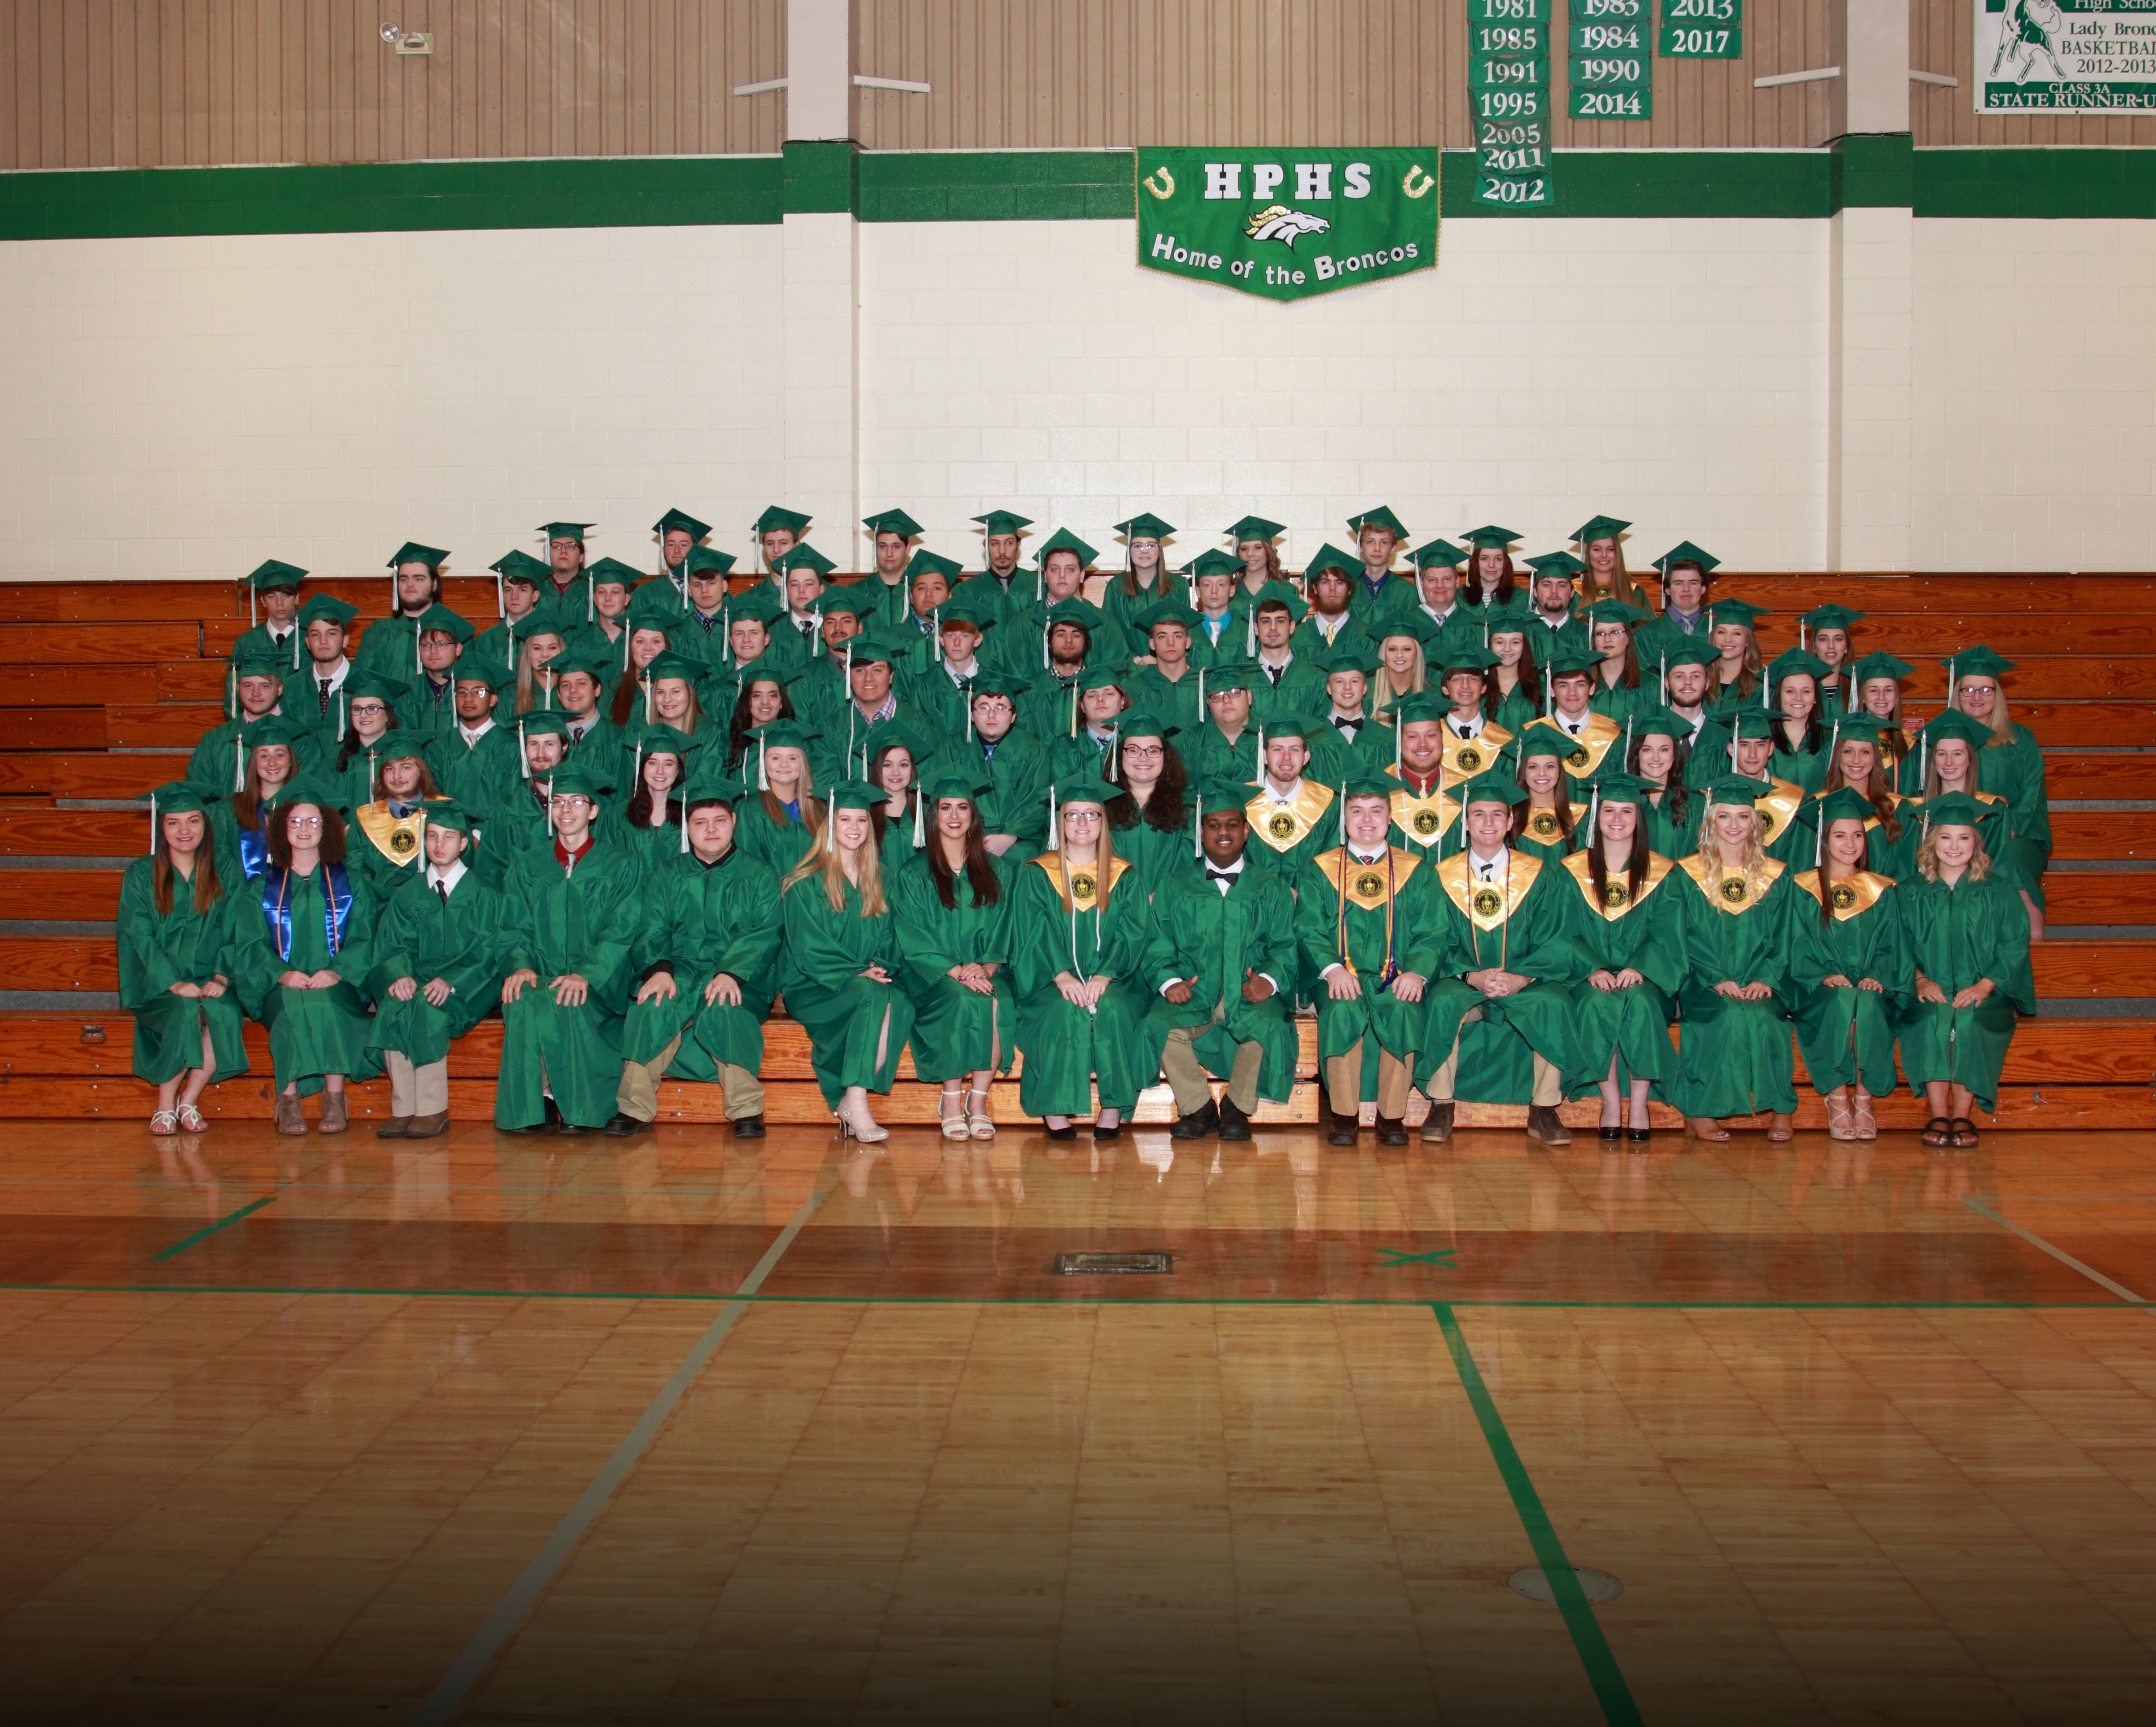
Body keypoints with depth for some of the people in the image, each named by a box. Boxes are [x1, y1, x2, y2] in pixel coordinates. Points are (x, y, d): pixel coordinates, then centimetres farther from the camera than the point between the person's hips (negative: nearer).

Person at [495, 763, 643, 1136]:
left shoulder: (621, 866, 9)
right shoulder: (526, 865, 18)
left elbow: (621, 933, -2)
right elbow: (514, 929, 11)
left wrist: (586, 975, -19)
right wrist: (522, 965, -13)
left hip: (598, 985, -2)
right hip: (540, 978, 2)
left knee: (566, 1003, -36)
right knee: (524, 1001, -33)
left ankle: (581, 1109, -24)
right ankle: (534, 1107, -25)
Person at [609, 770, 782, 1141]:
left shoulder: (757, 875, 10)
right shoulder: (666, 874, 17)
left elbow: (763, 935, -3)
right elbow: (651, 931, 6)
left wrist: (733, 973, -22)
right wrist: (658, 969, -17)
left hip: (741, 981, -2)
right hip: (680, 971, 2)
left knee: (722, 1009, -35)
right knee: (653, 1006, -31)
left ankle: (747, 1110, -29)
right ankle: (635, 1107, -27)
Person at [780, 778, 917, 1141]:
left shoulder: (877, 881, 16)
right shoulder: (805, 884, 1)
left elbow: (887, 939, 16)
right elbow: (808, 949, -7)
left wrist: (880, 968, -7)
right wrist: (856, 975, -19)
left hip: (870, 980, 4)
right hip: (814, 988, -4)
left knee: (901, 1005, -31)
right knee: (874, 998, -35)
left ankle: (849, 1102, -28)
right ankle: (857, 1109, -35)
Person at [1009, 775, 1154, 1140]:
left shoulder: (1127, 877, 10)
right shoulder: (1034, 874, 7)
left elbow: (1132, 935, 0)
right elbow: (1035, 935, -3)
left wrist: (1105, 975, -18)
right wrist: (1062, 976, -21)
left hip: (1113, 981, 1)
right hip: (1051, 983, -1)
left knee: (1112, 1007, -32)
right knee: (1064, 1010, -33)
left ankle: (1114, 1107, -24)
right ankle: (1054, 1108, -26)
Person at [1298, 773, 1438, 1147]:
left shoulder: (1417, 871, 15)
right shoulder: (1319, 870, 13)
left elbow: (1429, 933, 7)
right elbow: (1308, 931, 4)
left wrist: (1417, 971, -14)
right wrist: (1332, 968, -16)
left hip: (1396, 980, 0)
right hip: (1340, 978, 0)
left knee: (1404, 1012, -33)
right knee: (1342, 1011, -34)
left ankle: (1392, 1117, -21)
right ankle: (1345, 1116, -22)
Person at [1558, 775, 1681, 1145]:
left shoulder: (1662, 874, 9)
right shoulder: (1573, 871, 9)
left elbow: (1665, 935, 0)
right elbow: (1569, 933, 1)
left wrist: (1638, 967, -20)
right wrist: (1593, 968, -18)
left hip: (1644, 979, 0)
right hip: (1591, 978, 0)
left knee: (1639, 1001, -34)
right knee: (1597, 1003, -34)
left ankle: (1639, 1106, -27)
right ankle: (1611, 1103, -25)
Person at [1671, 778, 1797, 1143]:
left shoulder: (1777, 876, 13)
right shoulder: (1688, 875, 8)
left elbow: (1780, 939, 9)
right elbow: (1688, 939, 1)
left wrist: (1765, 978, -10)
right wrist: (1717, 979, -15)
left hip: (1761, 985, 1)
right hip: (1705, 985, -1)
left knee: (1763, 1015, -31)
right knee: (1729, 1015, -33)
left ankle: (1780, 1110, -19)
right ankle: (1700, 1111, -23)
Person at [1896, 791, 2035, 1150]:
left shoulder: (1999, 894, 10)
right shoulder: (1911, 894, 13)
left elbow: (2014, 947, 3)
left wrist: (1984, 986, -13)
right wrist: (1920, 980, -13)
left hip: (1984, 996, 0)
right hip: (1928, 991, 1)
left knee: (1968, 1019, -34)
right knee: (1932, 1018, -34)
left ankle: (1961, 1116, -23)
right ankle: (1938, 1116, -27)